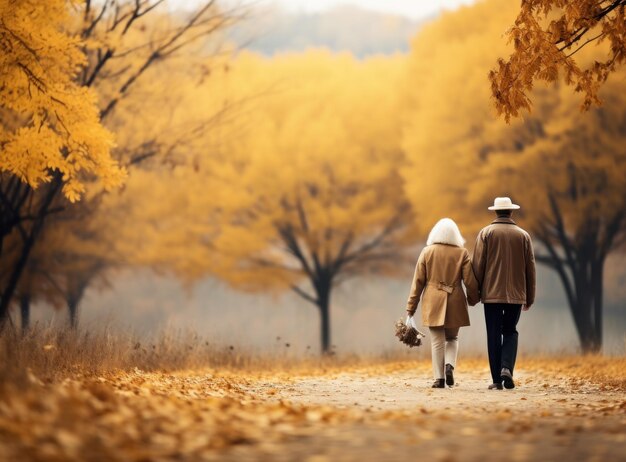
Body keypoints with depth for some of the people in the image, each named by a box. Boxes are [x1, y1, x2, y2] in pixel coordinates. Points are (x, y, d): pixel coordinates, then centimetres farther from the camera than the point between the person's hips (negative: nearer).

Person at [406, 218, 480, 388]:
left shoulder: (427, 251, 0)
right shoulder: (462, 253, -1)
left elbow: (418, 281, 0)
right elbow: (470, 281, -1)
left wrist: (411, 306, 3)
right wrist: (473, 299, 18)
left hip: (433, 302, 0)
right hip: (455, 303, 0)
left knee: (437, 341, 5)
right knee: (452, 338, 17)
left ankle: (439, 378, 1)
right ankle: (449, 365, -8)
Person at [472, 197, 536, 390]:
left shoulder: (486, 233, -2)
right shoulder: (523, 235, 4)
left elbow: (478, 265, -5)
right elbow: (530, 268, 7)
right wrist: (530, 298, 14)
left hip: (491, 293, -1)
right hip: (516, 294, 2)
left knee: (494, 335, 4)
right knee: (510, 332, 14)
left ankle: (497, 380, 2)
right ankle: (507, 368, -9)